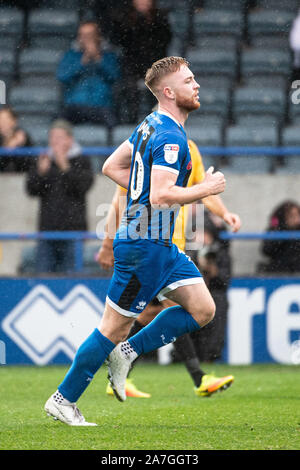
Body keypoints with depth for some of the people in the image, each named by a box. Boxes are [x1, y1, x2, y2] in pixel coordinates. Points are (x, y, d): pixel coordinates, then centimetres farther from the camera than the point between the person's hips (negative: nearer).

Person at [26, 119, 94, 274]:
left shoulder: (81, 162, 4)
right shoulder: (42, 161, 12)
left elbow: (83, 185, -13)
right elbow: (32, 190, 3)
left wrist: (65, 167, -20)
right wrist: (41, 172, -15)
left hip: (73, 229, -3)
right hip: (47, 229, 3)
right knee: (43, 271, 0)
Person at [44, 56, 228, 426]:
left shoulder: (151, 126, 11)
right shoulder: (170, 137, -20)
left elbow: (111, 166, 18)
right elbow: (161, 196, -29)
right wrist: (206, 188, -17)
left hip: (161, 244, 10)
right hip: (145, 246, -10)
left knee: (203, 309, 7)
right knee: (114, 327, -1)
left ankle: (127, 352, 12)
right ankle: (63, 400, 10)